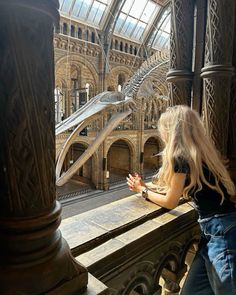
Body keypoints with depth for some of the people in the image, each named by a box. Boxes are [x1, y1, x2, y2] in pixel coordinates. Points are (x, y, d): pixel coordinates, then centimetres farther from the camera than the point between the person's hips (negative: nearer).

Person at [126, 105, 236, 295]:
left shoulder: (181, 158, -18)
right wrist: (145, 186, 23)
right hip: (216, 229, 8)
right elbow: (178, 189, 16)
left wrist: (142, 191, 9)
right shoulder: (200, 152, 9)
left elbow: (170, 203, -7)